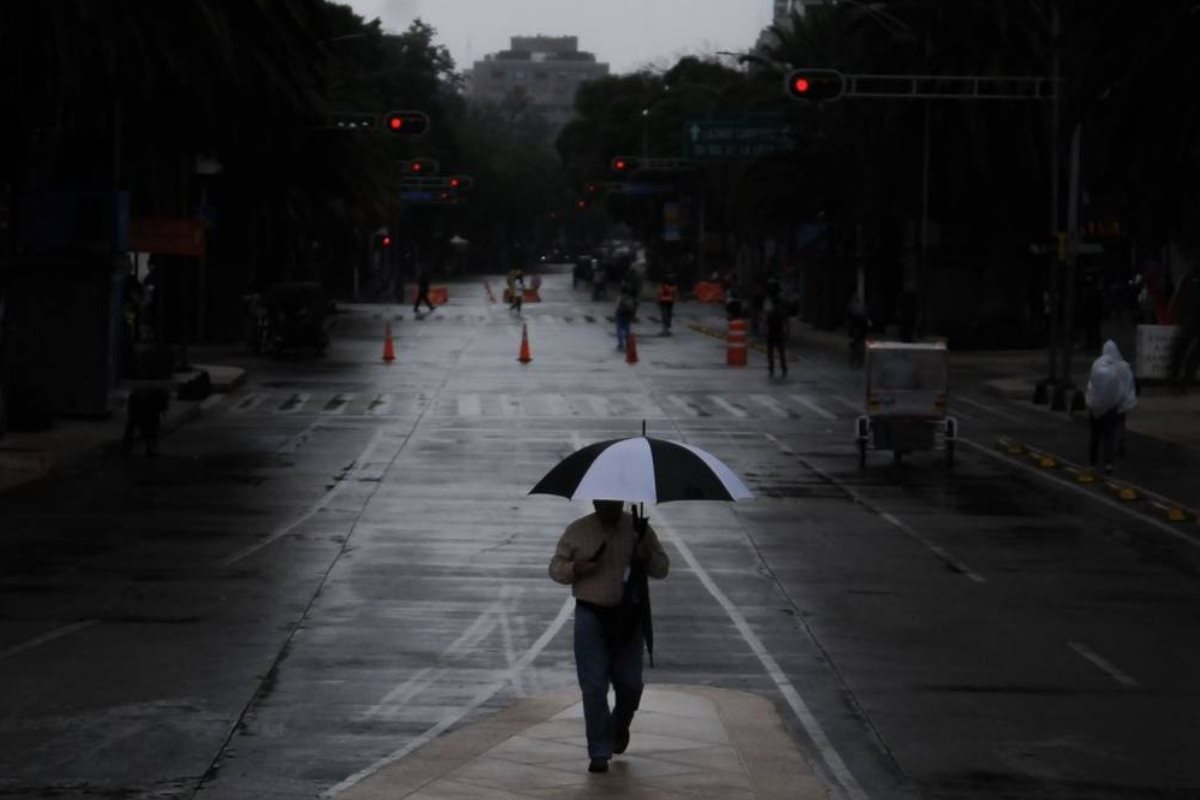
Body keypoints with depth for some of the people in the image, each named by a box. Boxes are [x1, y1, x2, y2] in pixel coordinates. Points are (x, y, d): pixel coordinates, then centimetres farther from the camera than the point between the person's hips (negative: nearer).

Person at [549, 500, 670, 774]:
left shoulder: (638, 529, 4)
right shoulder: (577, 531, 2)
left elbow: (662, 568, 6)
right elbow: (556, 568, 6)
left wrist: (646, 558, -15)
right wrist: (576, 569, -15)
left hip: (628, 617, 1)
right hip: (591, 615, -1)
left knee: (630, 684, 5)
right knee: (593, 686, -4)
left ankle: (620, 727, 37)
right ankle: (599, 753, 1)